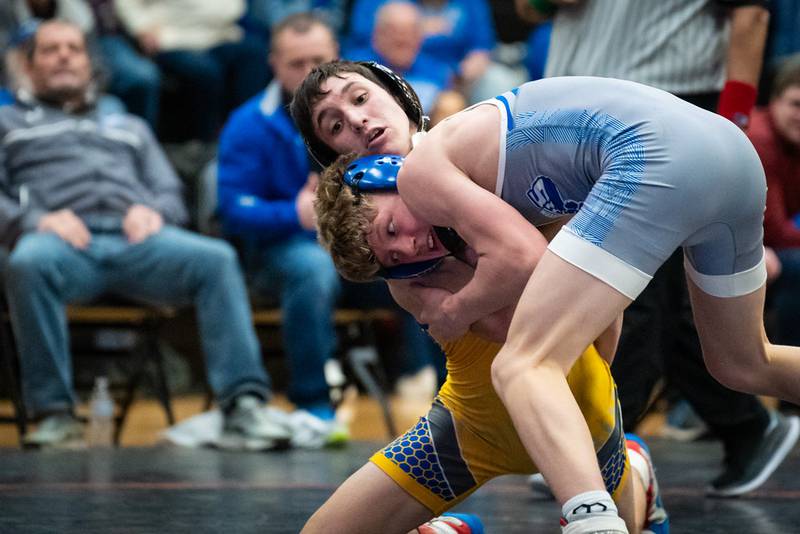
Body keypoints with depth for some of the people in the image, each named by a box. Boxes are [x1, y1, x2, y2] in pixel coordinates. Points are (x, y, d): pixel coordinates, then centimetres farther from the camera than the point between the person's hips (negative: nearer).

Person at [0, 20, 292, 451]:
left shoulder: (129, 128, 39)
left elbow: (171, 194, 26)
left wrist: (153, 211, 0)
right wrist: (36, 219, -9)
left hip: (137, 238, 3)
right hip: (61, 239, -2)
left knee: (216, 259, -30)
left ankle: (243, 405, -38)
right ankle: (54, 412, -34)